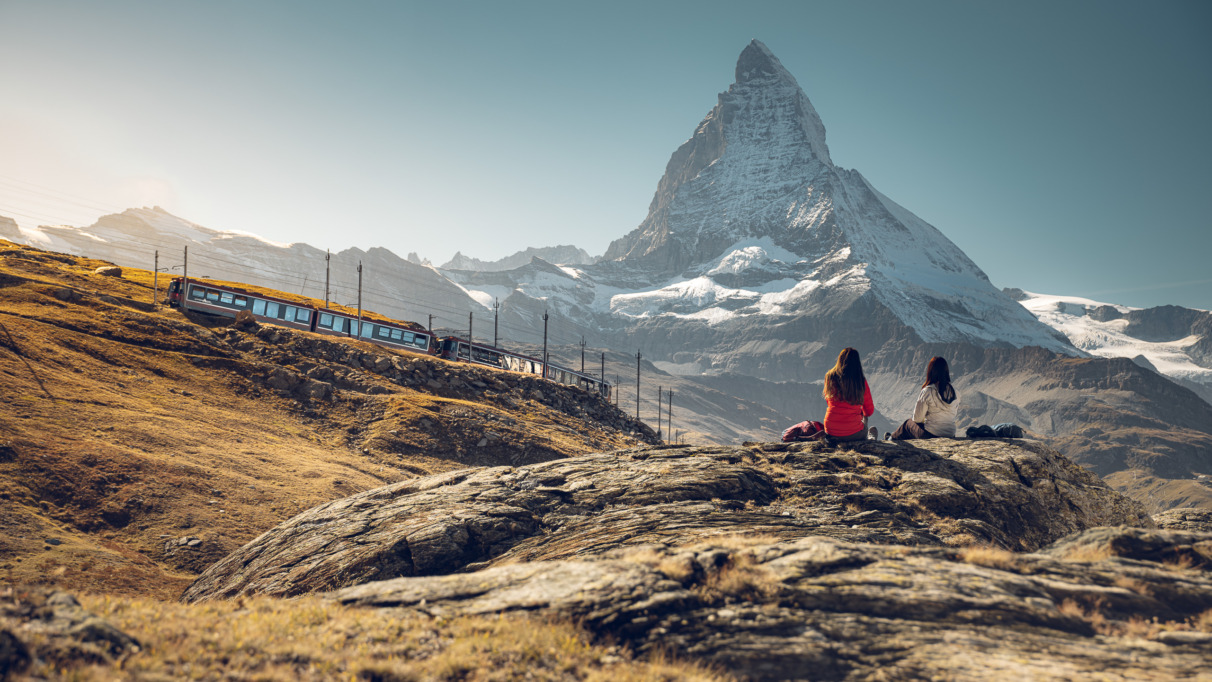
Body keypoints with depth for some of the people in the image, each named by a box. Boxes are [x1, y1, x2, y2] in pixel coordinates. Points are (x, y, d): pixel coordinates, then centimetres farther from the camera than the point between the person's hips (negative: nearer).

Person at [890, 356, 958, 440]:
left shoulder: (927, 392, -18)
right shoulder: (953, 390, -5)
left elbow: (917, 419, -11)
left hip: (929, 435, -4)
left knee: (908, 423, 25)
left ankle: (893, 438, 50)